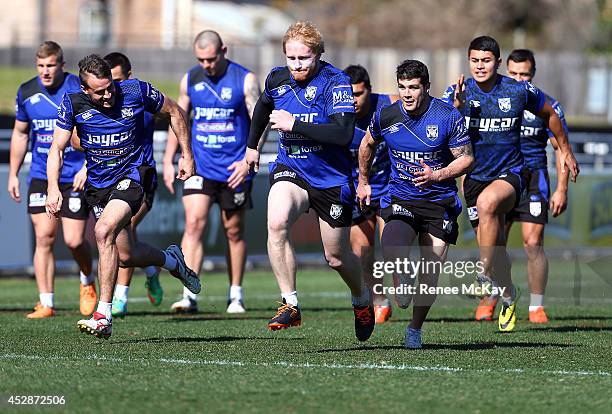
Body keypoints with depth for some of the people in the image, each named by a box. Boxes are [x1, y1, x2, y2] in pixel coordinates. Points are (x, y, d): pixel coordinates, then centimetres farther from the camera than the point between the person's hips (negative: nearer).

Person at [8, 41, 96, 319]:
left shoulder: (80, 90, -9)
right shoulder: (27, 93, 4)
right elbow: (20, 133, 17)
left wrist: (87, 168, -17)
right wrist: (13, 175, 15)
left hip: (76, 178, -3)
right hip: (41, 177, 3)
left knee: (74, 241, -6)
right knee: (43, 236, -6)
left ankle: (87, 281, 26)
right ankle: (46, 303, -1)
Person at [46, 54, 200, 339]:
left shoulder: (136, 91, -13)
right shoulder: (73, 103, -9)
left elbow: (173, 111, 4)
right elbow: (57, 148, -7)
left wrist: (187, 155, 6)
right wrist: (53, 187, -22)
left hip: (132, 176, -4)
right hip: (97, 184, 4)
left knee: (104, 231, -28)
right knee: (125, 256, 8)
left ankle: (103, 316, -26)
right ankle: (171, 260, 44)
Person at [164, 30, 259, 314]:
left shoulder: (245, 80, -6)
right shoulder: (190, 80, 4)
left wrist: (249, 160, -21)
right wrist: (168, 162, 8)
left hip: (234, 169, -2)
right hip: (199, 165, 2)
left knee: (234, 232, 8)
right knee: (194, 224, -14)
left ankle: (235, 296, 22)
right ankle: (189, 295, -19)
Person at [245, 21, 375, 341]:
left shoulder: (336, 82, -18)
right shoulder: (276, 79, -2)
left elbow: (344, 133, -30)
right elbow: (263, 106, 24)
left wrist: (294, 124, -31)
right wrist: (252, 144, 33)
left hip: (332, 179, -3)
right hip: (289, 169, 3)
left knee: (336, 257, 8)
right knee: (276, 222, -29)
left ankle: (362, 300, 41)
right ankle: (290, 305, -22)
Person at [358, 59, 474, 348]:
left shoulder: (447, 117, -10)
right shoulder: (386, 116, -3)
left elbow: (467, 158, -5)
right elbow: (368, 144, 19)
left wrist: (437, 175, -21)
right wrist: (363, 181, 26)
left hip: (439, 203, 0)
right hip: (400, 199, 0)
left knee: (430, 274, -2)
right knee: (392, 251, -27)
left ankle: (415, 328, 20)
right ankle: (403, 281, 9)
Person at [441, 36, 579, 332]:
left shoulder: (520, 91, -6)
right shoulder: (457, 93, -5)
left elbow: (550, 115, 13)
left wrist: (565, 150, 21)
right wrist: (455, 107, -34)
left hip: (509, 174, -3)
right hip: (475, 177, 3)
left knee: (487, 202, -36)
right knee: (494, 248, 7)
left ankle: (486, 276, -30)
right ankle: (508, 296, 35)